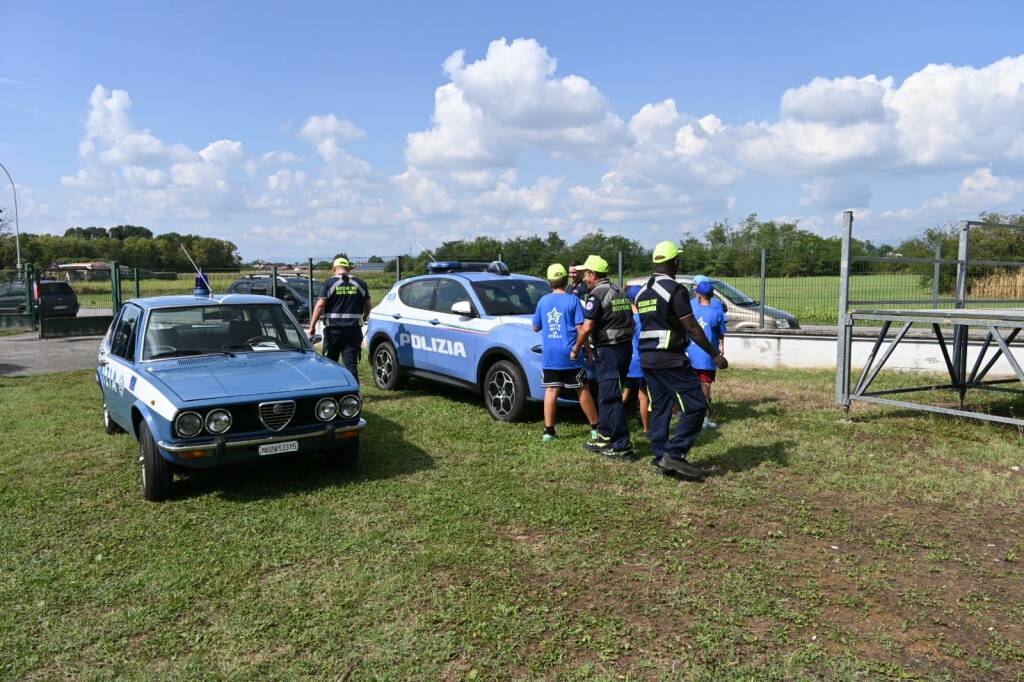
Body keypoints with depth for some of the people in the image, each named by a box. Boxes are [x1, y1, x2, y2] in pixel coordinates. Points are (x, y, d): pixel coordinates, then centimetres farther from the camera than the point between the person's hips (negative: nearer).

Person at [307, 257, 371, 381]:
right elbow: (369, 305, 12)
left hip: (334, 329, -2)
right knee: (351, 364, 2)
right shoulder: (360, 283, 6)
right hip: (354, 329, 2)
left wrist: (312, 325, -7)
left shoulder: (330, 283, -3)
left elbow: (320, 305, -9)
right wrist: (364, 318, 30)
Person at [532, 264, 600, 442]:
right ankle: (595, 427, 15)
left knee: (551, 390, 6)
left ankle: (548, 431, 4)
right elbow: (581, 329, -9)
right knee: (582, 390, 6)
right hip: (570, 354, -3)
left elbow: (536, 327, 15)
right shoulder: (573, 300, -6)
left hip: (549, 355, 3)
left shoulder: (543, 301, 5)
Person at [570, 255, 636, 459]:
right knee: (606, 395, 18)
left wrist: (576, 350, -4)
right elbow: (630, 322, 18)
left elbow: (586, 328, -17)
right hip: (625, 348, 9)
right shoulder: (619, 292, 15)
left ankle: (622, 446, -2)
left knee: (611, 398, -4)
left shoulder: (597, 294, -13)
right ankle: (604, 437, 27)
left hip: (608, 351, -9)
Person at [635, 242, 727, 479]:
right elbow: (692, 327, -15)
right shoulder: (676, 290, -12)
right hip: (670, 359, -9)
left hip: (647, 358, 9)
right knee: (696, 407, -2)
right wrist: (715, 354, -9)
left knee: (659, 409, 13)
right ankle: (674, 454, -6)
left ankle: (661, 459, 15)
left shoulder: (642, 292, 13)